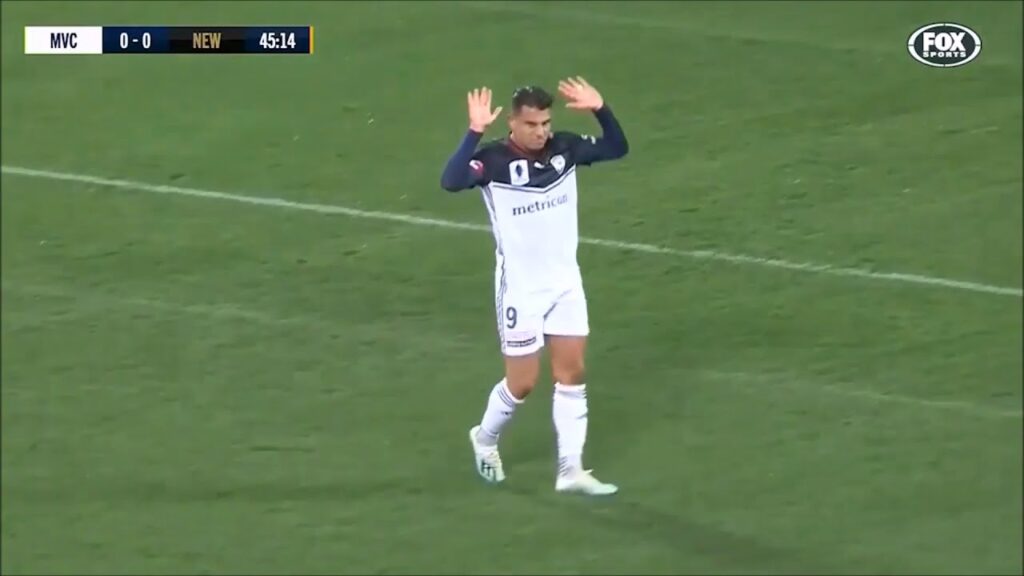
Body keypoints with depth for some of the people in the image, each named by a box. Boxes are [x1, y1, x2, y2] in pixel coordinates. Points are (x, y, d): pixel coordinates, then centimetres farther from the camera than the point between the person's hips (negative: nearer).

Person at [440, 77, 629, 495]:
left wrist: (601, 111, -15)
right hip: (520, 289, -5)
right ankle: (485, 439, 32)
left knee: (572, 373, 3)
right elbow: (451, 181, -37)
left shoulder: (565, 148, -4)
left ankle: (571, 470, 9)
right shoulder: (495, 159, -20)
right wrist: (474, 133, -47)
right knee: (523, 382, 3)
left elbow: (617, 148, 3)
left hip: (565, 283, 5)